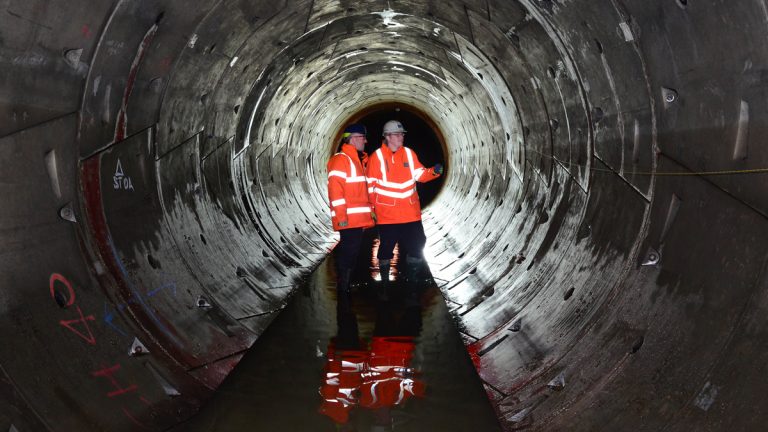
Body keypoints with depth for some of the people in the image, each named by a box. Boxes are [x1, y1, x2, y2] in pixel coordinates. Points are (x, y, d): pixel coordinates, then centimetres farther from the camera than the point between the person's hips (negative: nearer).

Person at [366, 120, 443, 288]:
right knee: (386, 247, 7)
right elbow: (370, 185, -5)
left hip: (411, 212, 4)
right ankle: (384, 280, 22)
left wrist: (433, 172, -13)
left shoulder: (409, 153, 6)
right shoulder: (377, 156, -6)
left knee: (416, 244, 7)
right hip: (387, 215, -4)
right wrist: (371, 208, -5)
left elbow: (420, 174, 7)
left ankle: (412, 278, 22)